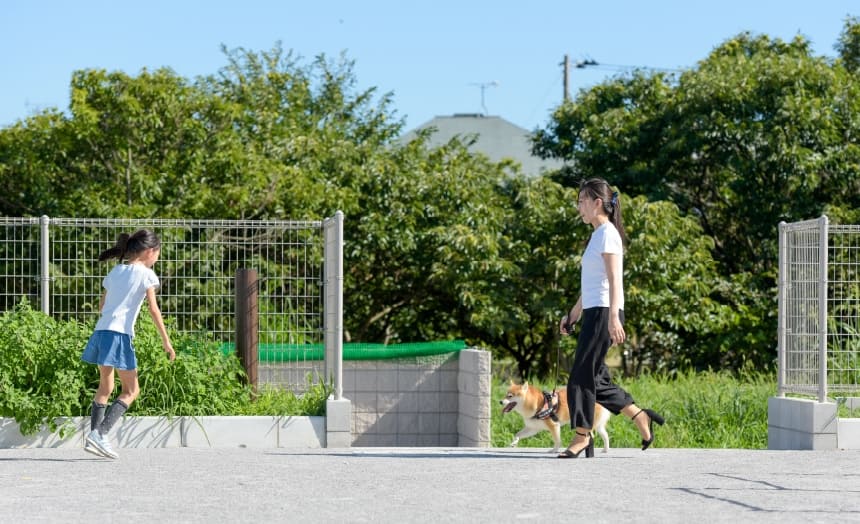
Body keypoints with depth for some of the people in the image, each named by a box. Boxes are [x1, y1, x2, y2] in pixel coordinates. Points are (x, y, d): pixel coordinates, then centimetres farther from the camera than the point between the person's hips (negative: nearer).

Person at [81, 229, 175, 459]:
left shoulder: (115, 271, 18)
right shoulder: (145, 274, -1)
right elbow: (153, 309, -5)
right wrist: (166, 341, -1)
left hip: (101, 330, 7)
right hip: (120, 334, -7)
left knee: (105, 386, 18)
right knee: (131, 390, 0)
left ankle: (94, 436, 11)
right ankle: (100, 433, -15)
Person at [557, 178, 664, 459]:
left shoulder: (608, 234, -9)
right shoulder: (597, 235, 19)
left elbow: (614, 278, -19)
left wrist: (613, 317, -28)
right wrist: (574, 313, 29)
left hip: (604, 312, -10)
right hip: (593, 311, 10)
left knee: (583, 374, -7)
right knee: (595, 378, 8)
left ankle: (582, 436, -1)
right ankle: (641, 417, 14)